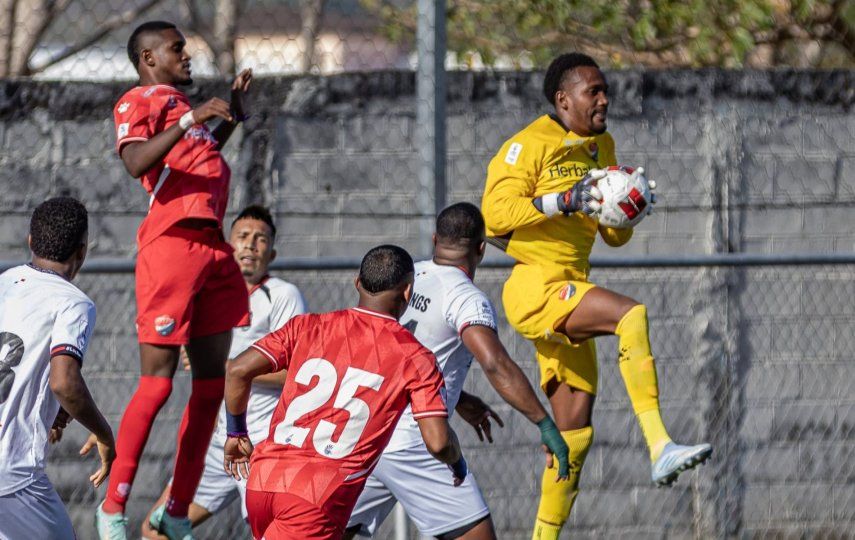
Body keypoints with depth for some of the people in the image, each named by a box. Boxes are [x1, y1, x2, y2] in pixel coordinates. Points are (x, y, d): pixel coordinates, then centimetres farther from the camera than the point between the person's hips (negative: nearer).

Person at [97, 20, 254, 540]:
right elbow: (136, 161, -21)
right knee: (157, 381, -10)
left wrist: (234, 110, 32)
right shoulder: (138, 102, -2)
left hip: (213, 247, 9)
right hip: (172, 243, -9)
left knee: (211, 382, 8)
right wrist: (191, 119, -26)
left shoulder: (179, 103, 24)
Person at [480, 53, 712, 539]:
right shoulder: (530, 145, -6)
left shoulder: (601, 147, 17)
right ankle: (661, 449, -41)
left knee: (575, 432, 6)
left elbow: (615, 237, 21)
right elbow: (495, 213, -16)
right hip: (535, 285, -9)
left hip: (568, 290, 9)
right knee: (631, 314, -31)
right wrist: (564, 200, -25)